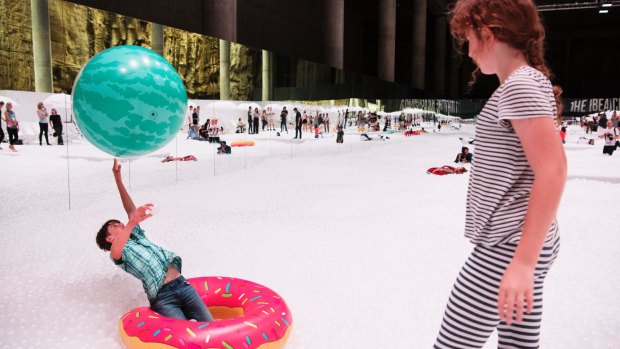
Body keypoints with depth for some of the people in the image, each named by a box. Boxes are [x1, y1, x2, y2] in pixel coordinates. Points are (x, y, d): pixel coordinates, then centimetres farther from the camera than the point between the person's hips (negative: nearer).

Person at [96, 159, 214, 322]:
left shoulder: (138, 236, 31)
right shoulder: (117, 253, 11)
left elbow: (131, 210, 26)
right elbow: (115, 251, -14)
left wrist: (118, 179, 26)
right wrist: (133, 222, -34)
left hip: (182, 285, 6)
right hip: (163, 297, -5)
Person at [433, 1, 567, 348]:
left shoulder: (520, 85, -16)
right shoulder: (531, 81, 13)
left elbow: (553, 170, -24)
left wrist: (523, 262, -26)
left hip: (510, 247, -10)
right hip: (524, 242, 10)